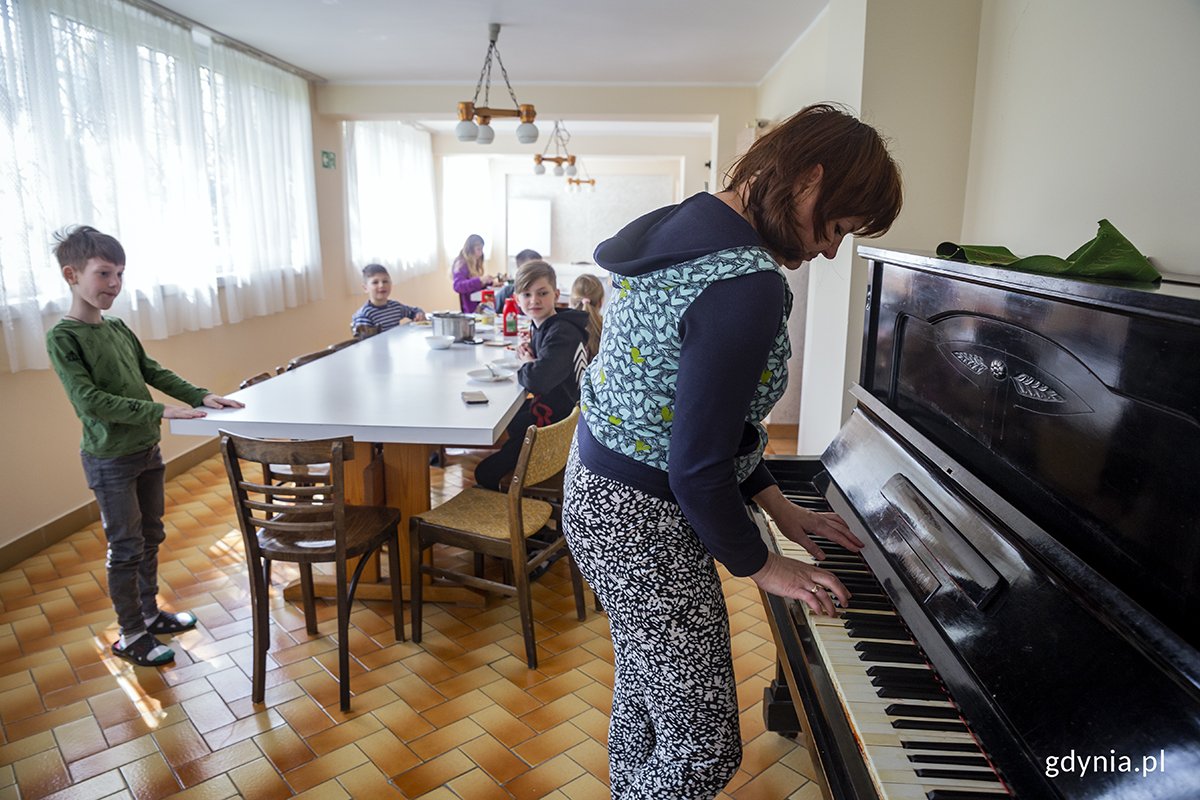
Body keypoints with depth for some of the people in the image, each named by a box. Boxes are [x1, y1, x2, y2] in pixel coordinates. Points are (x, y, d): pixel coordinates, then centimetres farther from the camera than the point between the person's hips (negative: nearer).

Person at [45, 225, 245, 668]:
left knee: (150, 537, 17)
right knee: (126, 548, 3)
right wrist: (159, 411, -28)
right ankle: (131, 635, 18)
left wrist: (200, 396, -2)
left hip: (146, 450, 7)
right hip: (109, 461, -7)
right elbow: (89, 400, -23)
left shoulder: (119, 329, 6)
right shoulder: (63, 337, -15)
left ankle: (149, 613, 34)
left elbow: (154, 372, 11)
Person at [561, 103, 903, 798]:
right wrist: (761, 565, -6)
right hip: (644, 520, -10)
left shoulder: (688, 227, 6)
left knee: (645, 688, 28)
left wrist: (781, 509, 14)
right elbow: (698, 467, -24)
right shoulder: (747, 285, -25)